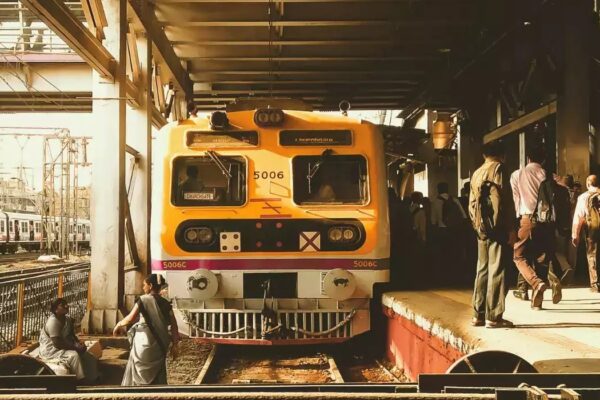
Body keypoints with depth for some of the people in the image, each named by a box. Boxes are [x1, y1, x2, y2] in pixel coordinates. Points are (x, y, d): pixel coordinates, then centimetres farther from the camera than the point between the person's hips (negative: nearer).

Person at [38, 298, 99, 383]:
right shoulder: (53, 322, -24)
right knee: (74, 355, -31)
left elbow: (72, 336, 14)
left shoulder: (67, 319, 4)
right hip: (50, 351, -9)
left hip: (63, 348, 9)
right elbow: (57, 343, -28)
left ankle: (93, 379, 2)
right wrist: (75, 347, -23)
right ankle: (82, 381, -23)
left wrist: (79, 344, -7)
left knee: (88, 356, -2)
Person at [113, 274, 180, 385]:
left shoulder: (143, 299, -7)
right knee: (157, 376, 12)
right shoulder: (165, 303, 5)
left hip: (143, 342, -4)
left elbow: (130, 318, -15)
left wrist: (119, 324, 3)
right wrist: (174, 345, 5)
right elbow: (174, 325, 2)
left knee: (139, 374, 8)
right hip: (159, 345, 4)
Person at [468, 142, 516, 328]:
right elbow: (505, 200, -13)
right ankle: (493, 317, -6)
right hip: (497, 228, -7)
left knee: (482, 269, 12)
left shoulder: (476, 174, 17)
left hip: (482, 229, 7)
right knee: (496, 271, -6)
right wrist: (511, 228, -12)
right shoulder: (498, 169, -4)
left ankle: (478, 314, 14)